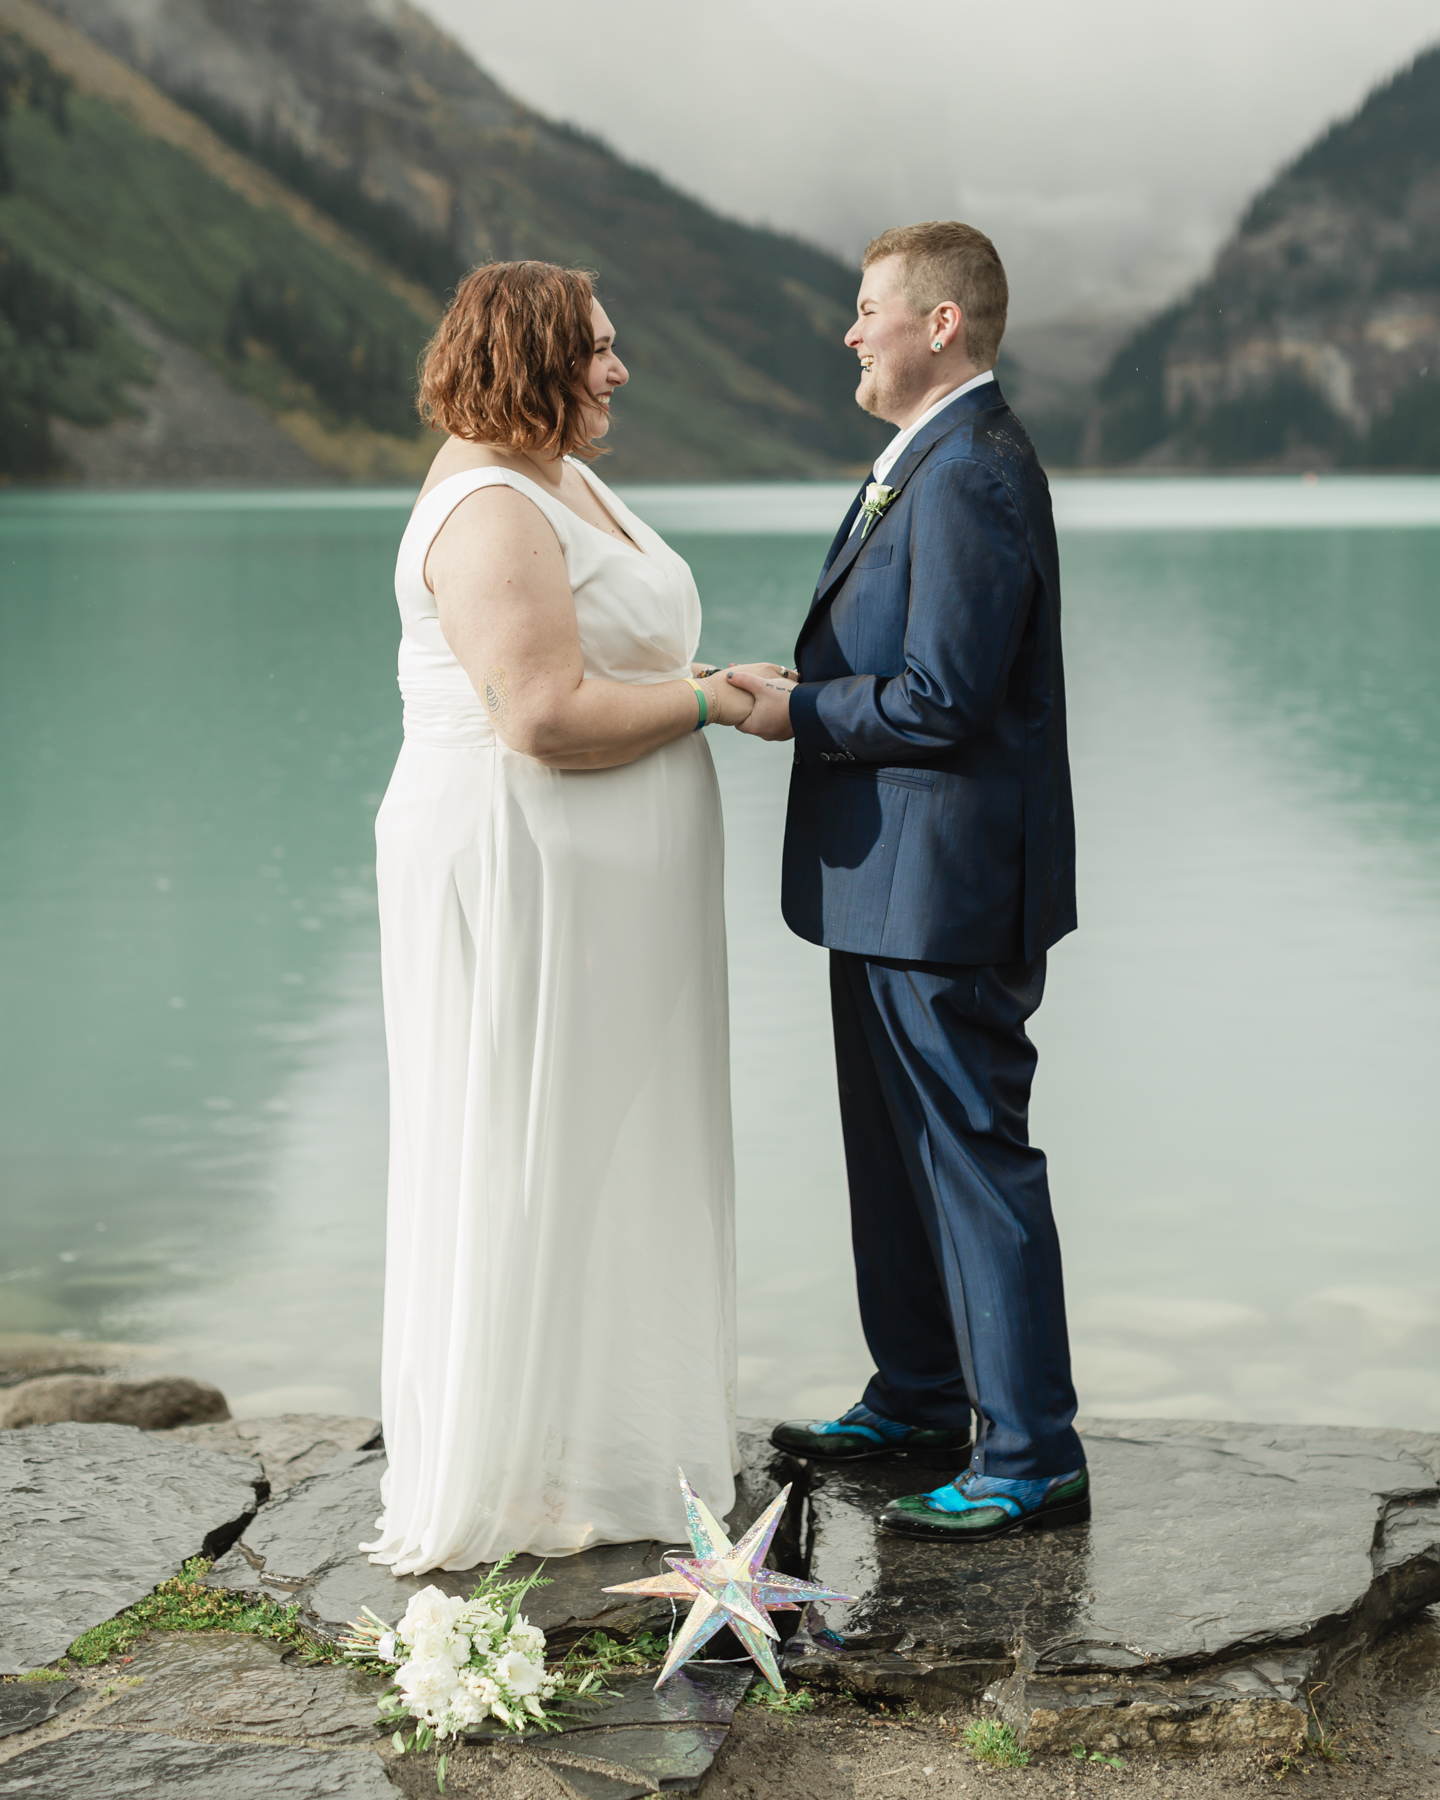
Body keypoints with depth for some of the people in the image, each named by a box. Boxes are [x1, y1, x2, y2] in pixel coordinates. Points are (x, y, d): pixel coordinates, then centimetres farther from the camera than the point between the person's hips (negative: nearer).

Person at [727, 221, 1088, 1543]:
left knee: (975, 1153, -4)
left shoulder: (972, 478, -19)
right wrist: (804, 685, 6)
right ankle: (919, 1401, 34)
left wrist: (800, 714, -13)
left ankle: (1031, 1458, 6)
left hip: (944, 888, -11)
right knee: (898, 1150, 19)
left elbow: (944, 701, -24)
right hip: (896, 885, 11)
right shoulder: (929, 463, 15)